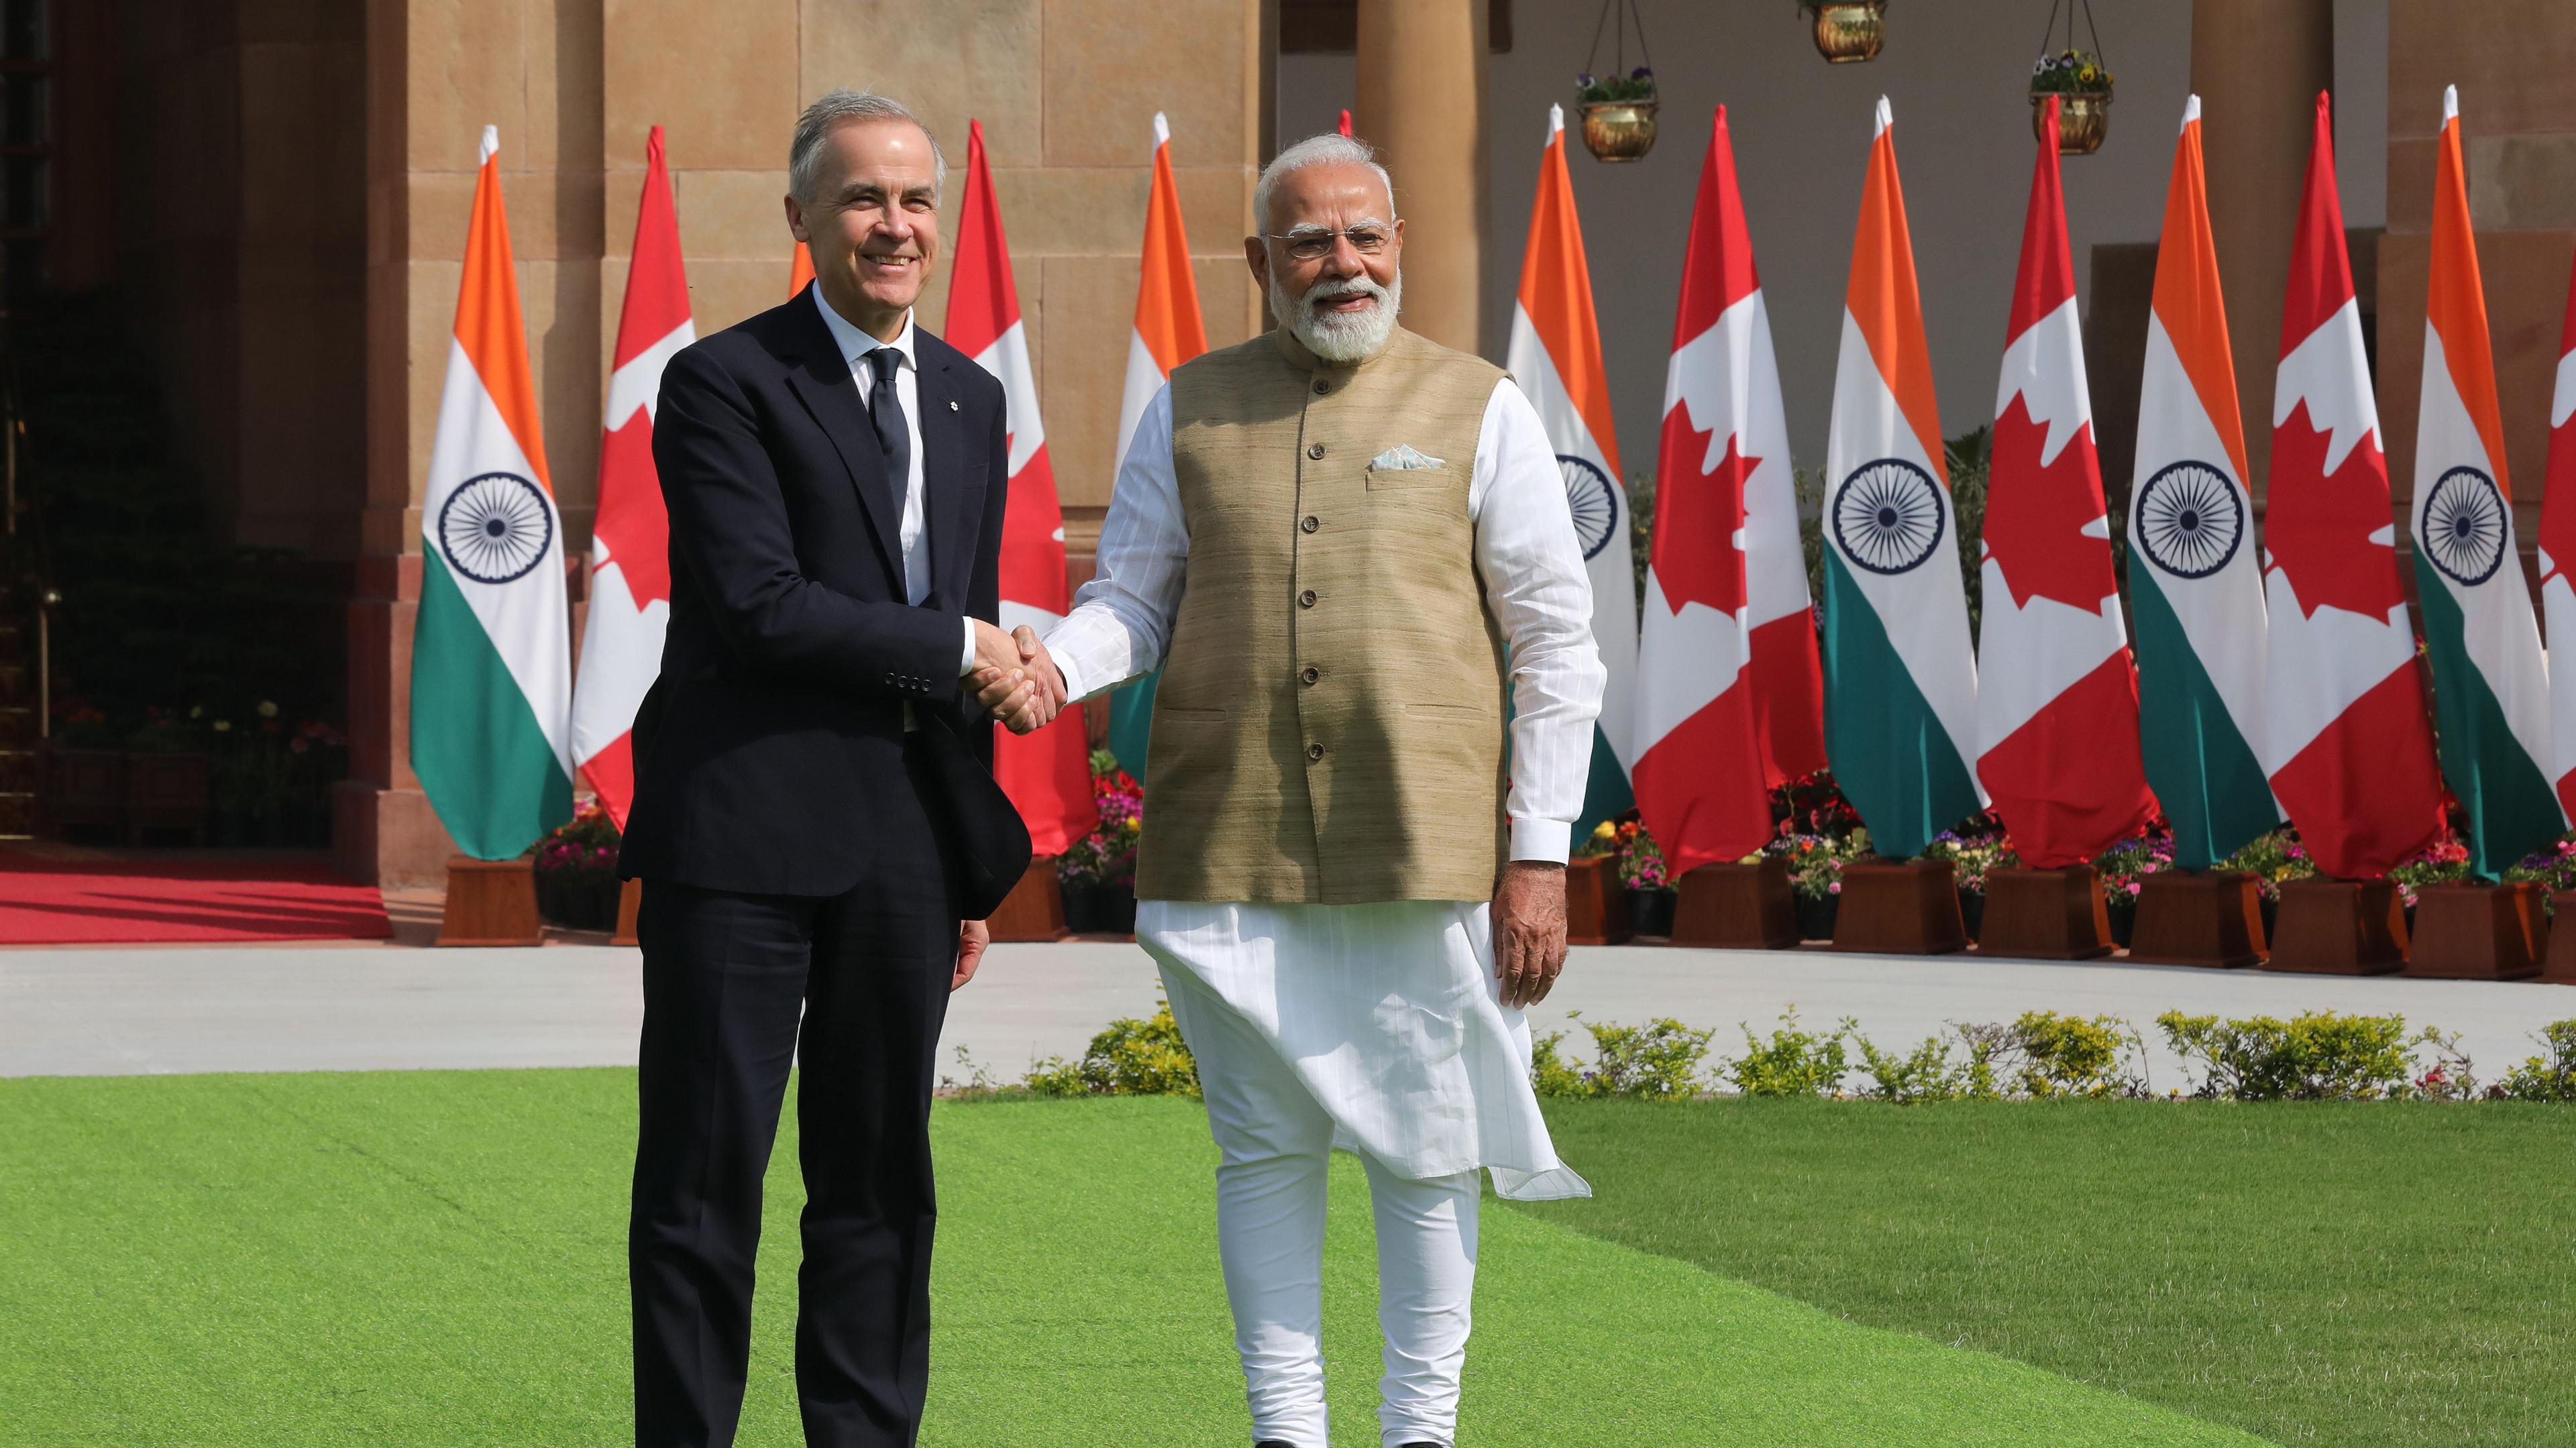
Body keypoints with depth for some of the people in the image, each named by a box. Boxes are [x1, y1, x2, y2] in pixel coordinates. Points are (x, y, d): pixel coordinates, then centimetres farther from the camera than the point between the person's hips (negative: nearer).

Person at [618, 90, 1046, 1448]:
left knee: (879, 1182, 9)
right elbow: (761, 606, -16)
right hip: (746, 832, -6)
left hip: (903, 842, 6)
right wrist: (957, 648, -8)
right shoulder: (725, 383, -6)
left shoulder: (968, 399, 15)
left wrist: (977, 863, 17)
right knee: (706, 1180, -2)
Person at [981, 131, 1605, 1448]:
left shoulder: (1481, 412, 4)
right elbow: (1133, 594, 12)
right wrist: (1054, 667, -12)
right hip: (1231, 852, 1)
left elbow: (1556, 646, 4)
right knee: (1263, 1146, 5)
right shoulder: (1190, 411, 9)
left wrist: (1540, 853, -2)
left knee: (1423, 1149, 2)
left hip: (1424, 848, -1)